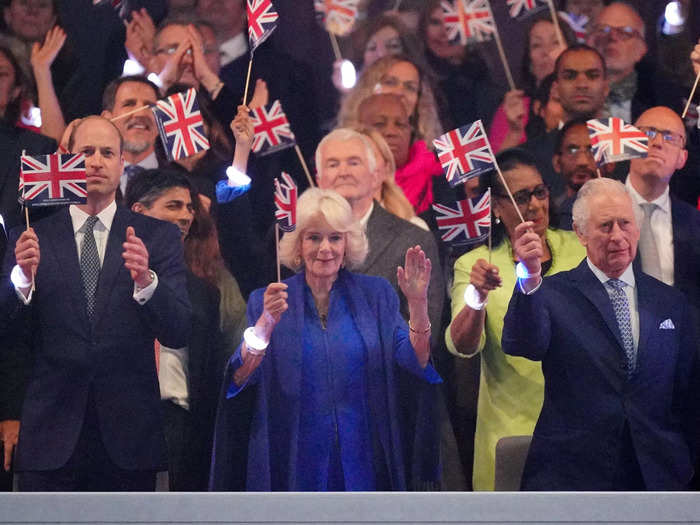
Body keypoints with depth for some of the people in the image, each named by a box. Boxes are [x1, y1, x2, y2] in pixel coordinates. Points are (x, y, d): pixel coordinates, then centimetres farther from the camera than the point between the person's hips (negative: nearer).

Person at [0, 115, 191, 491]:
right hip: (51, 437, 0)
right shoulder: (33, 238, 7)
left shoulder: (157, 237, 6)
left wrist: (145, 281, -21)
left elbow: (179, 333, -3)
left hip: (128, 436, 0)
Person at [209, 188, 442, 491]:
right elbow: (240, 379, -12)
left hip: (361, 462, 1)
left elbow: (416, 364, -7)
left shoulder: (375, 295, 4)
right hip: (293, 463, -1)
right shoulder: (265, 302, 1)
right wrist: (266, 324, -28)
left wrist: (418, 304, -22)